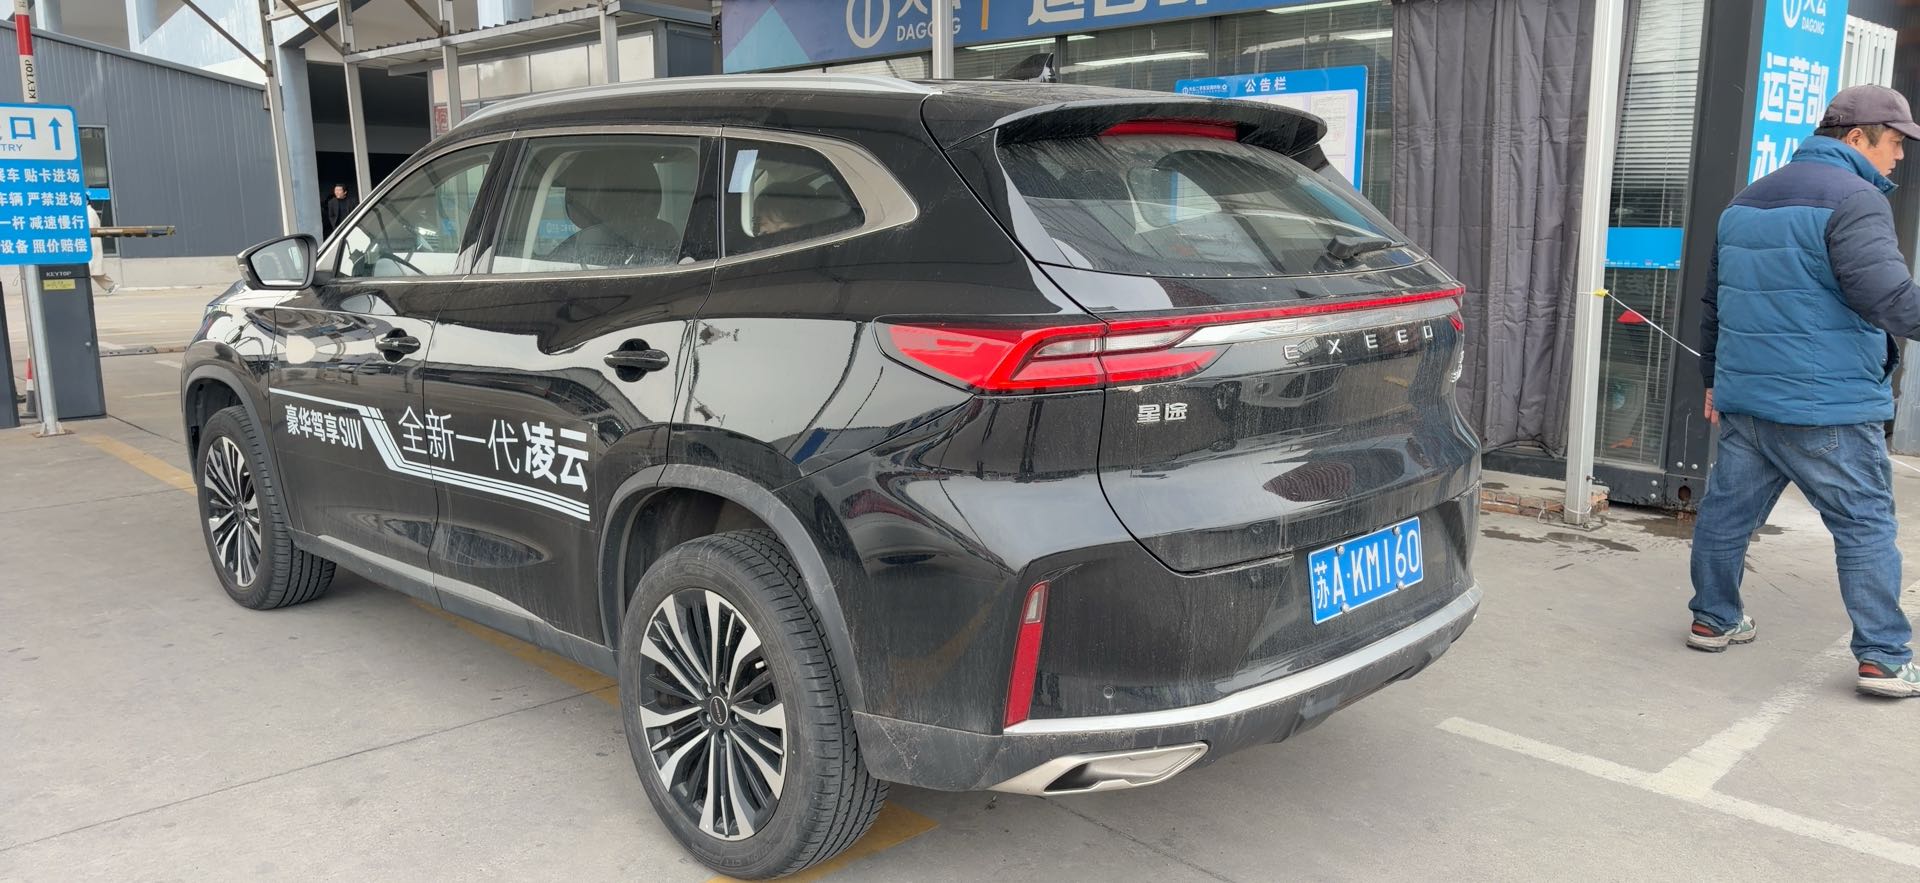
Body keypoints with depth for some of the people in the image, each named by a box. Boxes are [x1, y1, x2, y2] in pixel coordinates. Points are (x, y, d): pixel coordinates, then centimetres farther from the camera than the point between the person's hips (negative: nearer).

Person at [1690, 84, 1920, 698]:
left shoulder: (1746, 202, 16)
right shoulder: (1853, 199, -11)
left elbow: (1715, 301, 23)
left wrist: (1715, 378, 30)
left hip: (1743, 397, 8)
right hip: (1825, 408, -7)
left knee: (1727, 509, 14)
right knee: (1866, 526, 2)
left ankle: (1713, 620, 24)